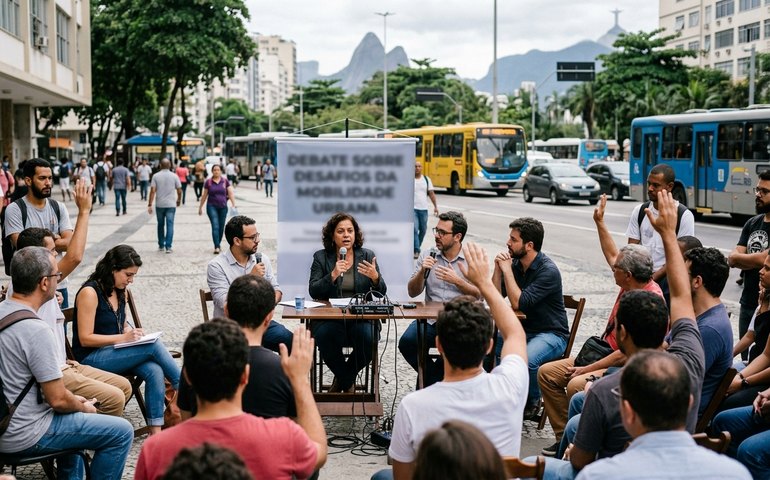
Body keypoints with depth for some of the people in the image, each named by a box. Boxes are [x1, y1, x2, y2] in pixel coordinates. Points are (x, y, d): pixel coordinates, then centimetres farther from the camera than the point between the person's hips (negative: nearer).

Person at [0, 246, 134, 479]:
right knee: (121, 432, -3)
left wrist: (75, 400, 14)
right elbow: (58, 400, -21)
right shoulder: (35, 330, -25)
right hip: (22, 437, -9)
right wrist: (83, 407, 1)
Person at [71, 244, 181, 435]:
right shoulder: (89, 292, -14)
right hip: (91, 358, -8)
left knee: (155, 371, -24)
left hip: (116, 353, 8)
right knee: (154, 346, -24)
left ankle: (156, 432, -26)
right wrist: (123, 338, -20)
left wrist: (133, 333, 3)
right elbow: (85, 339, -16)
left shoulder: (120, 292, 11)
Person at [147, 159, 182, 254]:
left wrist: (150, 205, -6)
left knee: (160, 225, 15)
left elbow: (152, 191, -8)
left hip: (159, 205, 1)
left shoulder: (156, 176, -2)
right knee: (170, 225, -2)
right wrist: (179, 200, 19)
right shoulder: (174, 176, -1)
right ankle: (168, 246, -10)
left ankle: (161, 246, 23)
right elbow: (179, 191, 1)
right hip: (171, 204, -1)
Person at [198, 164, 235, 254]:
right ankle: (217, 247, -16)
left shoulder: (225, 181, 2)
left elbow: (231, 193, 1)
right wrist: (200, 207, 11)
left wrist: (233, 205, -8)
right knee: (215, 226, -12)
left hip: (223, 207, 2)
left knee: (221, 227, 9)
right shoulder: (208, 182, 1)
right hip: (212, 206, -2)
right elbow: (204, 195, 8)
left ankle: (218, 244, 26)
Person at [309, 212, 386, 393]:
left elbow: (381, 293, 5)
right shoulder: (321, 257, 7)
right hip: (329, 317, -1)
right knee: (325, 336, -32)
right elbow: (313, 291, -4)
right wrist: (333, 275, -19)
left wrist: (375, 278, -17)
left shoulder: (367, 256, 10)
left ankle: (342, 379, 2)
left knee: (367, 337, -30)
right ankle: (348, 383, -3)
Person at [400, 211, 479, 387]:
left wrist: (457, 281, -16)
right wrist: (422, 272, -10)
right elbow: (412, 292, 7)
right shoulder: (428, 256, 10)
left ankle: (431, 379, -2)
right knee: (407, 342, -25)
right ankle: (437, 381, 0)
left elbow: (479, 296, -4)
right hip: (430, 319, 3)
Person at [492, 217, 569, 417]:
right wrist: (498, 269, -10)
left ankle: (532, 402, -5)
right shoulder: (515, 264, 3)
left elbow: (518, 303, -25)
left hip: (550, 334, -6)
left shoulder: (548, 271, -19)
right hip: (522, 330, 7)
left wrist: (507, 270, -21)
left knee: (526, 359, -36)